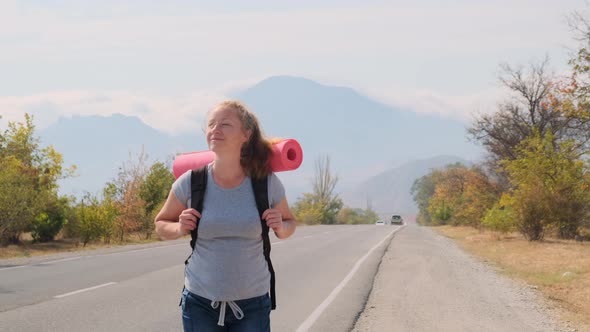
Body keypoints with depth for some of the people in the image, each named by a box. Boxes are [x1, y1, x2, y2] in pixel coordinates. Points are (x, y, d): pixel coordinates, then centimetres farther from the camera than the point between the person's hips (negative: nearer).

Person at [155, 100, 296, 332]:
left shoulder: (267, 183, -5)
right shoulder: (190, 183, -6)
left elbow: (289, 222, 13)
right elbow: (161, 225, 10)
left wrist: (281, 228, -10)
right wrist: (180, 229, -12)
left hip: (252, 303, 0)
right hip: (200, 302, 0)